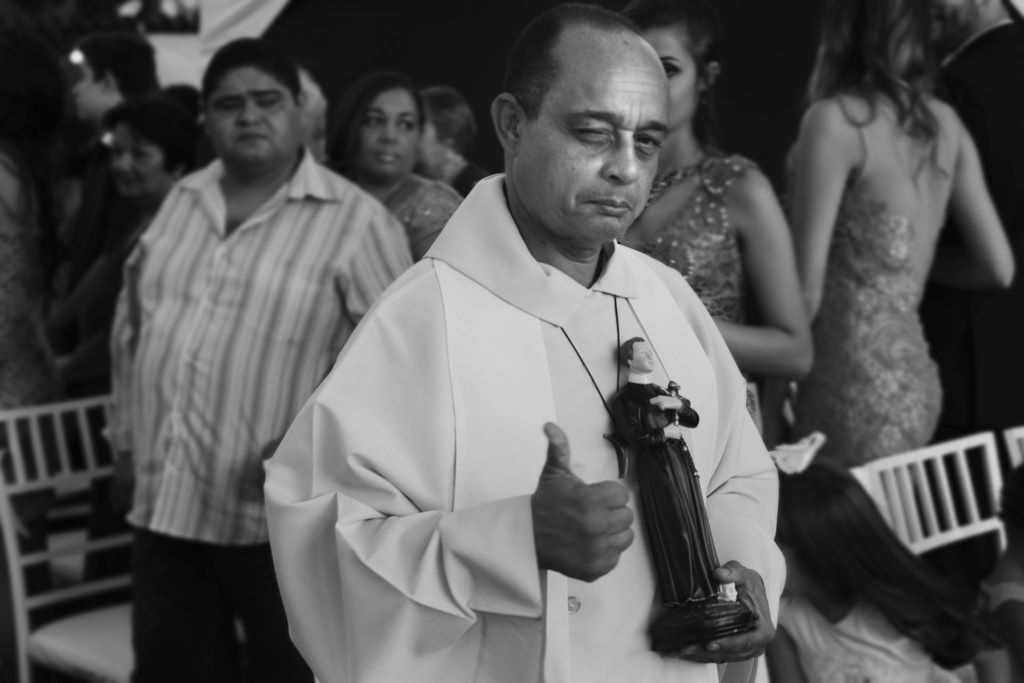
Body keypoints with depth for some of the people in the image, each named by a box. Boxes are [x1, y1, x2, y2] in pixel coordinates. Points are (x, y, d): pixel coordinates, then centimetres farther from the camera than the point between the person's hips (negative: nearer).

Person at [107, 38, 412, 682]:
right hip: (165, 504, 6)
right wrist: (127, 436, 18)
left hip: (284, 517, -5)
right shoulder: (181, 202, 11)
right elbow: (133, 327, 20)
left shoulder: (356, 220, -8)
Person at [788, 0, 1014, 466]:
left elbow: (806, 287, -14)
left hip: (855, 386, -7)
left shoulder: (835, 119, -12)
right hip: (916, 375, 7)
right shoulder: (944, 122, 7)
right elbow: (997, 268, 9)